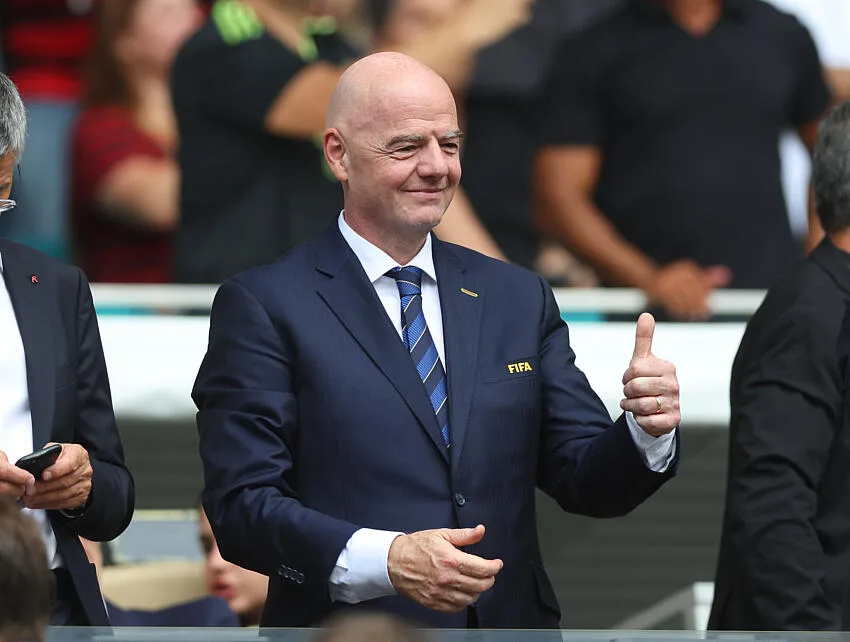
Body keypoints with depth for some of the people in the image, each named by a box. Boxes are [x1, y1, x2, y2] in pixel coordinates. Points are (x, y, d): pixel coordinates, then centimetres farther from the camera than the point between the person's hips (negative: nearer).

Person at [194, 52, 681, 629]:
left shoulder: (519, 299, 8)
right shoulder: (263, 307, -6)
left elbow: (584, 482, 6)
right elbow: (241, 506, -13)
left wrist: (646, 432, -15)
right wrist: (385, 561, -27)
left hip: (511, 622, 4)